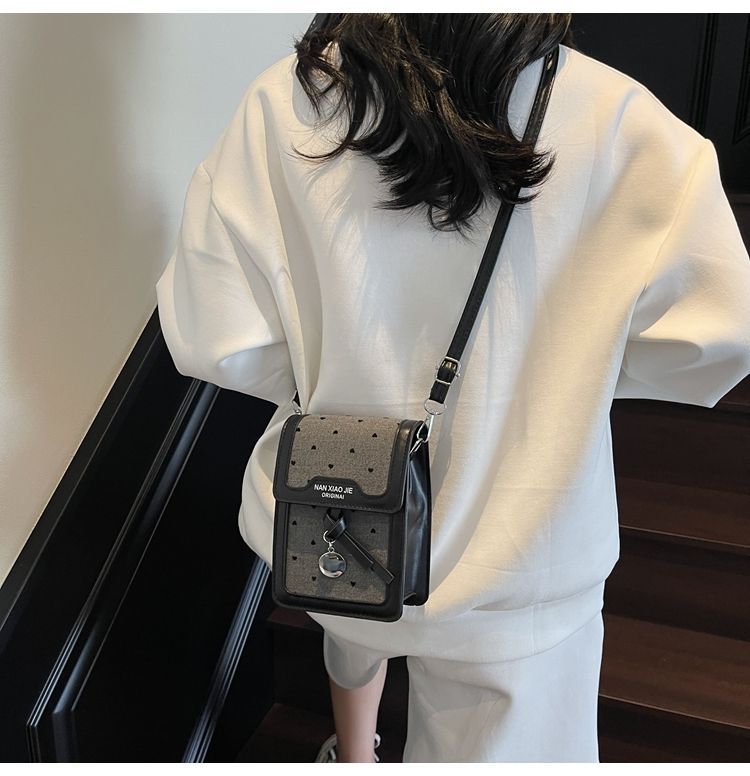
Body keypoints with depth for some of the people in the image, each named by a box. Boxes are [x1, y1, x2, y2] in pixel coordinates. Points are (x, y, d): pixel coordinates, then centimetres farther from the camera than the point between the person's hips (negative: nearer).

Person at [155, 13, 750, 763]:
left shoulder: (282, 102, -17)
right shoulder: (611, 117, -19)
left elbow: (212, 340, -15)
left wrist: (323, 379, 4)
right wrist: (562, 360, 1)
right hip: (512, 559, -2)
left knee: (355, 627, 37)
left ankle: (352, 757, 68)